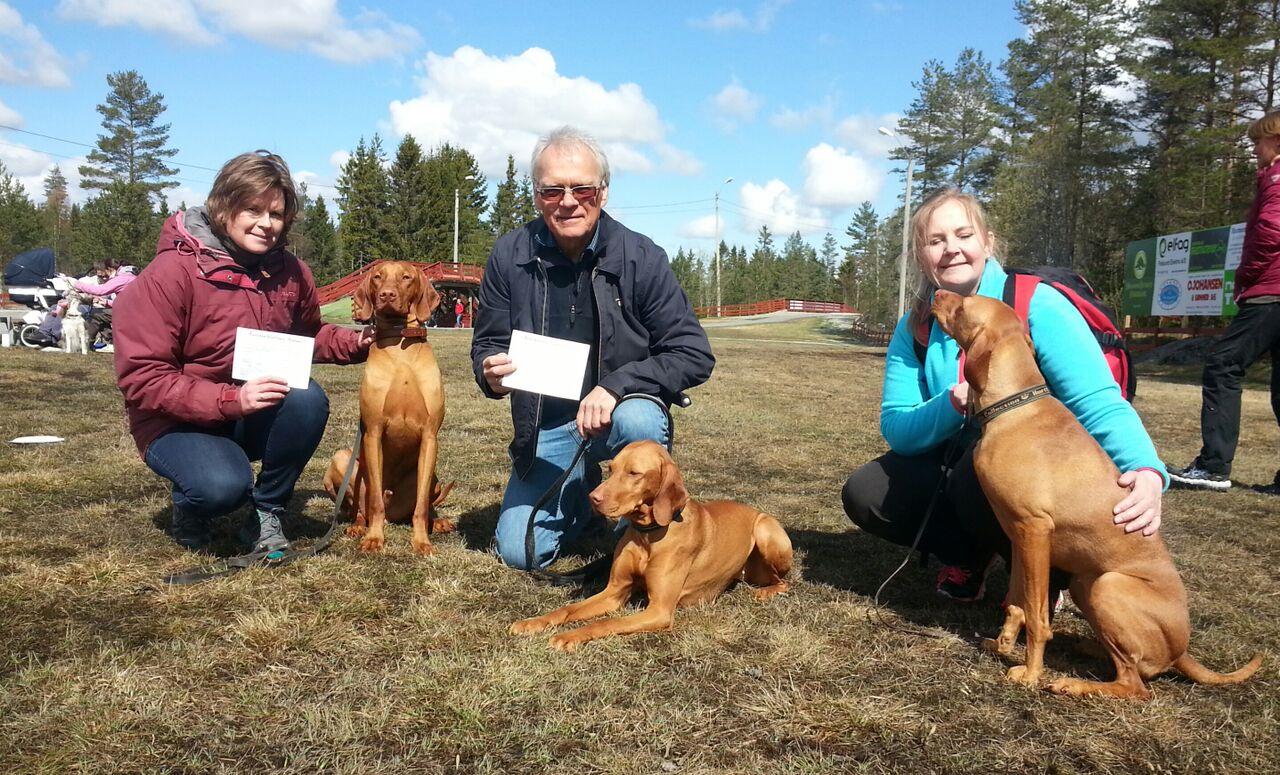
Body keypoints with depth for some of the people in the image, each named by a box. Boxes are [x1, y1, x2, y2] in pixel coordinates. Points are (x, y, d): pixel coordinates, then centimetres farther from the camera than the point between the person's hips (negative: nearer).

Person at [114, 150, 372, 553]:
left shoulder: (290, 273, -3)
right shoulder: (171, 272, -19)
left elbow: (308, 336, 17)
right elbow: (142, 379, -21)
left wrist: (354, 342, -5)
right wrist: (231, 399, -32)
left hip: (257, 419, 5)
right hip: (177, 424, -4)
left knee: (308, 399, -29)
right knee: (224, 486, -35)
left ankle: (265, 515, -8)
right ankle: (188, 507, 6)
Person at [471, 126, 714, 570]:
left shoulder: (641, 258, -14)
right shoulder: (510, 256, -7)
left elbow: (695, 355, -14)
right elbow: (487, 344, 2)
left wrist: (615, 385, -28)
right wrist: (491, 373, -24)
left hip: (623, 413, -2)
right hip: (546, 430, 3)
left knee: (638, 420, -37)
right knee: (520, 553, -7)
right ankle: (583, 493, 27)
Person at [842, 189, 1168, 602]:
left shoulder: (1037, 305, -18)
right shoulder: (914, 328, -5)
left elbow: (1099, 404, -26)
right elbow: (895, 429, -10)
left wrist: (1146, 471, -46)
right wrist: (952, 406, -31)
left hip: (1043, 465, -4)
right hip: (957, 463, 5)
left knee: (982, 474, -37)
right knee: (864, 495, -15)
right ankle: (971, 556, 10)